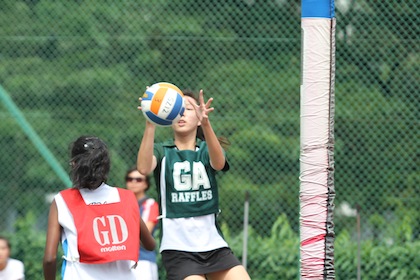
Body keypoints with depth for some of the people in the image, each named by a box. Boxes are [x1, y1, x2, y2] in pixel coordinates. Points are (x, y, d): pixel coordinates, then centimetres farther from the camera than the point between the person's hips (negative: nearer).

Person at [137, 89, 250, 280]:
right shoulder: (162, 152, 3)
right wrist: (150, 124, -35)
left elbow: (218, 163, -18)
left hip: (213, 244, 3)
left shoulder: (206, 150, 8)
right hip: (177, 248, -3)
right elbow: (144, 168, -21)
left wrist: (206, 123, -37)